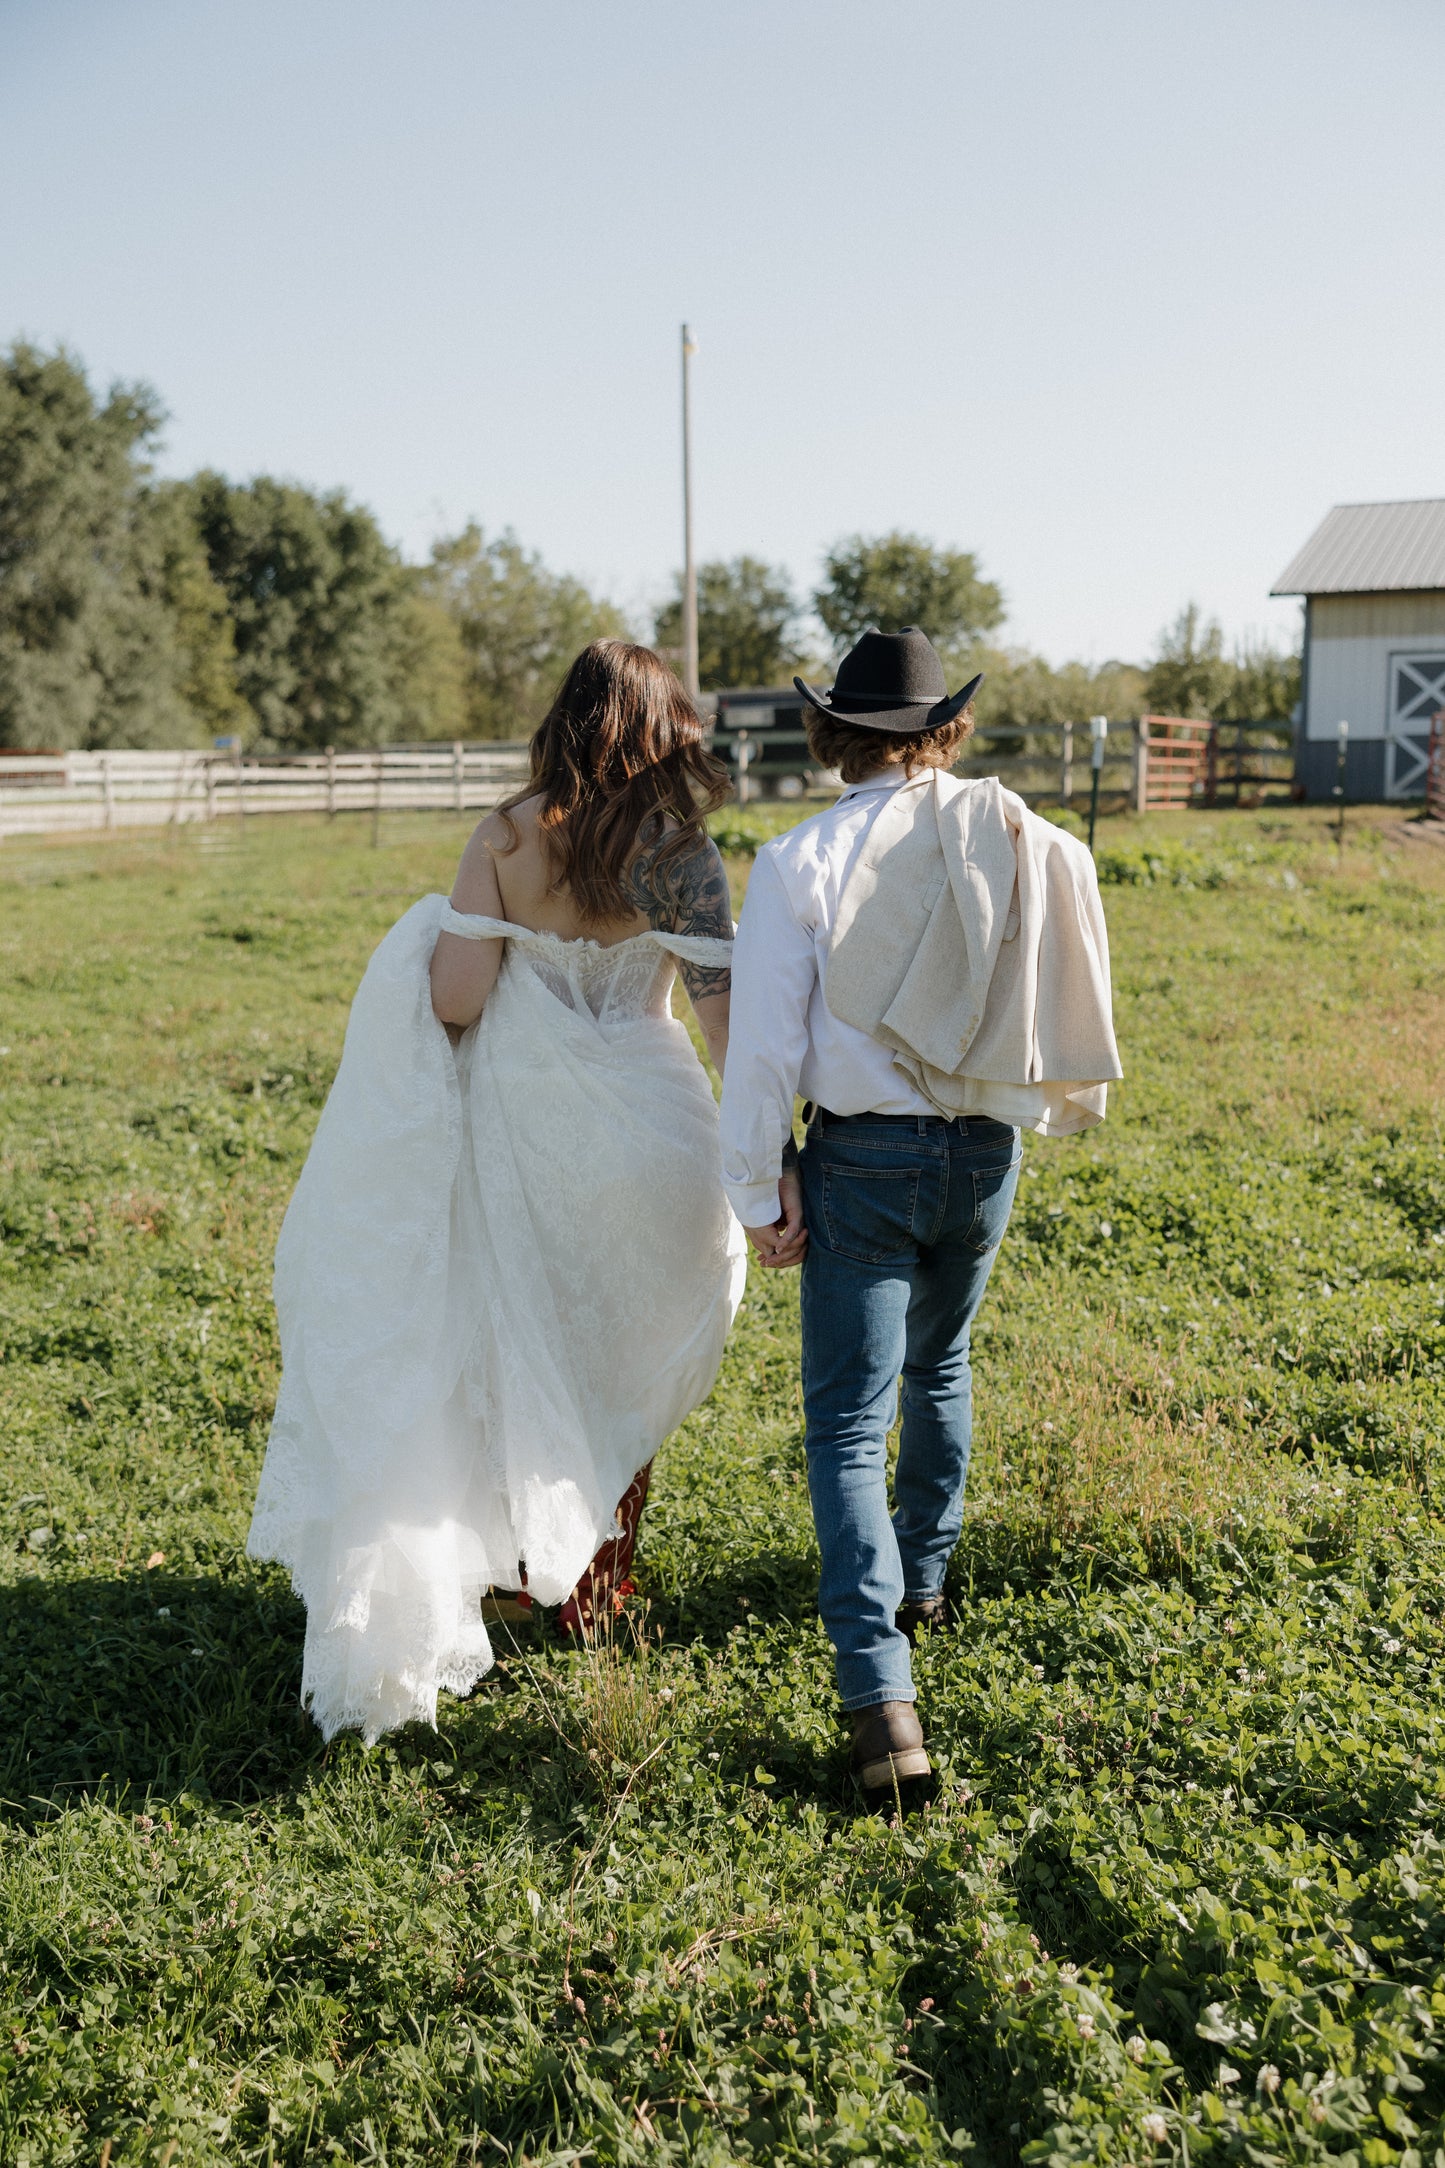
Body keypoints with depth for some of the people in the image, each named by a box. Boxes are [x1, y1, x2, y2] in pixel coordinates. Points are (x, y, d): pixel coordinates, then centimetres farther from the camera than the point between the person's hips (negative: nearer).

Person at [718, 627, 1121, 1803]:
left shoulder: (800, 862, -12)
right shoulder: (1026, 843, -3)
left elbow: (765, 1046, -13)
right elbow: (1074, 1001, 2)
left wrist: (760, 1193, -4)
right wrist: (1058, 1106, 20)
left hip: (863, 1155, -4)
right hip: (985, 1154, 4)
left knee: (850, 1420, 0)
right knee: (939, 1367, 26)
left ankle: (881, 1695, -8)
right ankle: (922, 1580, 44)